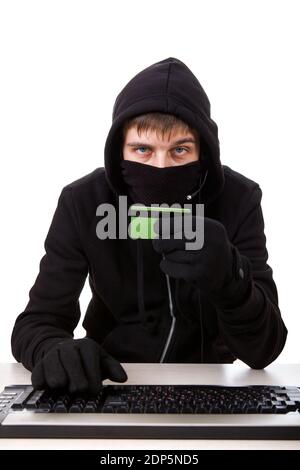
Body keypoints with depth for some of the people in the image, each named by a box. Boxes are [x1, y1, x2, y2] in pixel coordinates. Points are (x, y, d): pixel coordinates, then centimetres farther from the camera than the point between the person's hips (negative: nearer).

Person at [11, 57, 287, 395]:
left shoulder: (238, 200, -15)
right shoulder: (83, 203, -13)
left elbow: (263, 350, -19)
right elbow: (36, 323, -12)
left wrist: (230, 279, -38)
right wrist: (58, 351, -35)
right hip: (110, 379, 1)